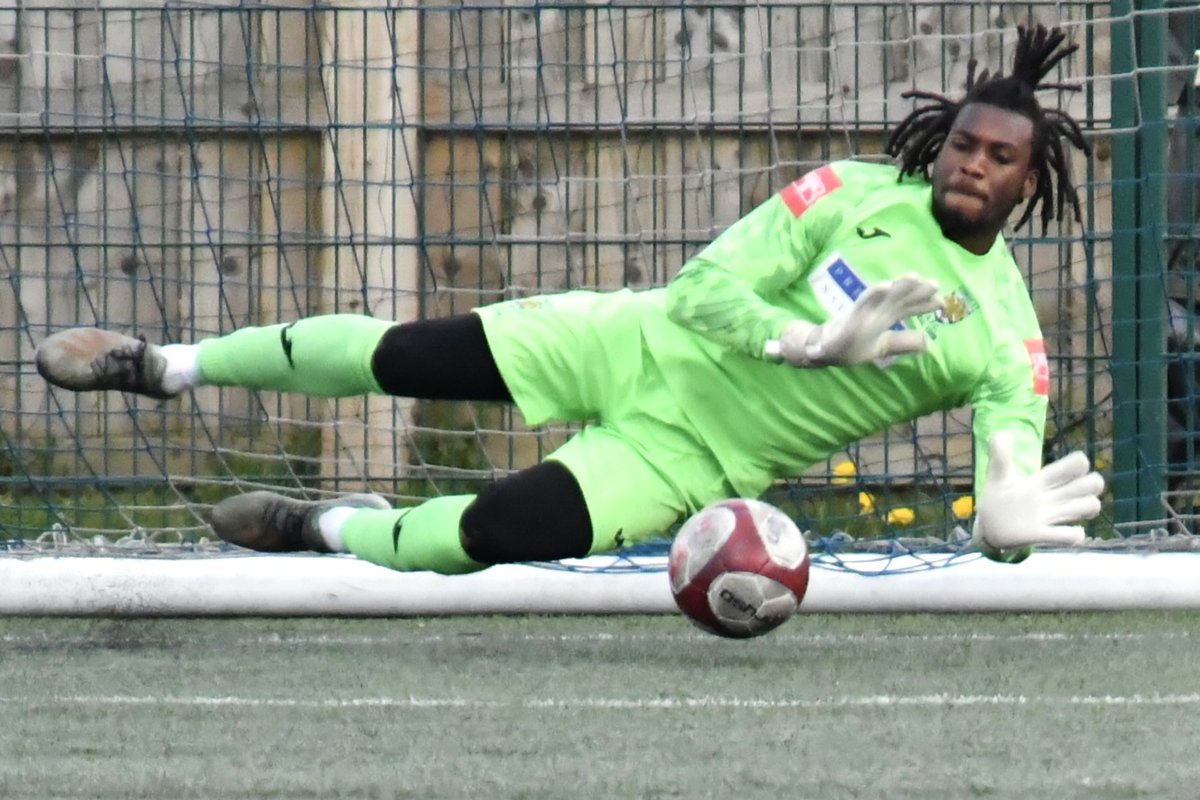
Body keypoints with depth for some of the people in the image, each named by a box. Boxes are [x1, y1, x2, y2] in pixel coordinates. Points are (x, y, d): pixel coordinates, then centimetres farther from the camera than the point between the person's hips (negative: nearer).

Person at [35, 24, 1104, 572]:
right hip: (644, 342, 1)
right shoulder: (854, 196, -11)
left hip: (689, 457, -1)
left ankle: (326, 529, 20)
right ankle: (166, 365, 24)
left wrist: (1016, 520, -42)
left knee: (476, 537, -16)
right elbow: (707, 287, -13)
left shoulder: (1007, 345, -14)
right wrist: (813, 343, -31)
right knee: (401, 354, -2)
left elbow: (999, 522, -17)